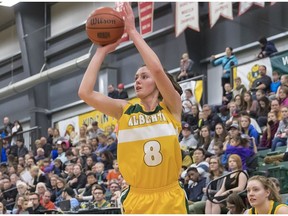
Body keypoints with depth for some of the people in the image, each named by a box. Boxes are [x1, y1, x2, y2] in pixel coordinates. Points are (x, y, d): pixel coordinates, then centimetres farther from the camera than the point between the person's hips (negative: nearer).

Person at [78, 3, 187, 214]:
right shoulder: (125, 110, 6)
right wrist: (102, 52, 0)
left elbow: (158, 69, -17)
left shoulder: (172, 108, 0)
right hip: (137, 200, 2)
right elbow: (85, 92, -6)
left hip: (170, 199, -2)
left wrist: (132, 31, -10)